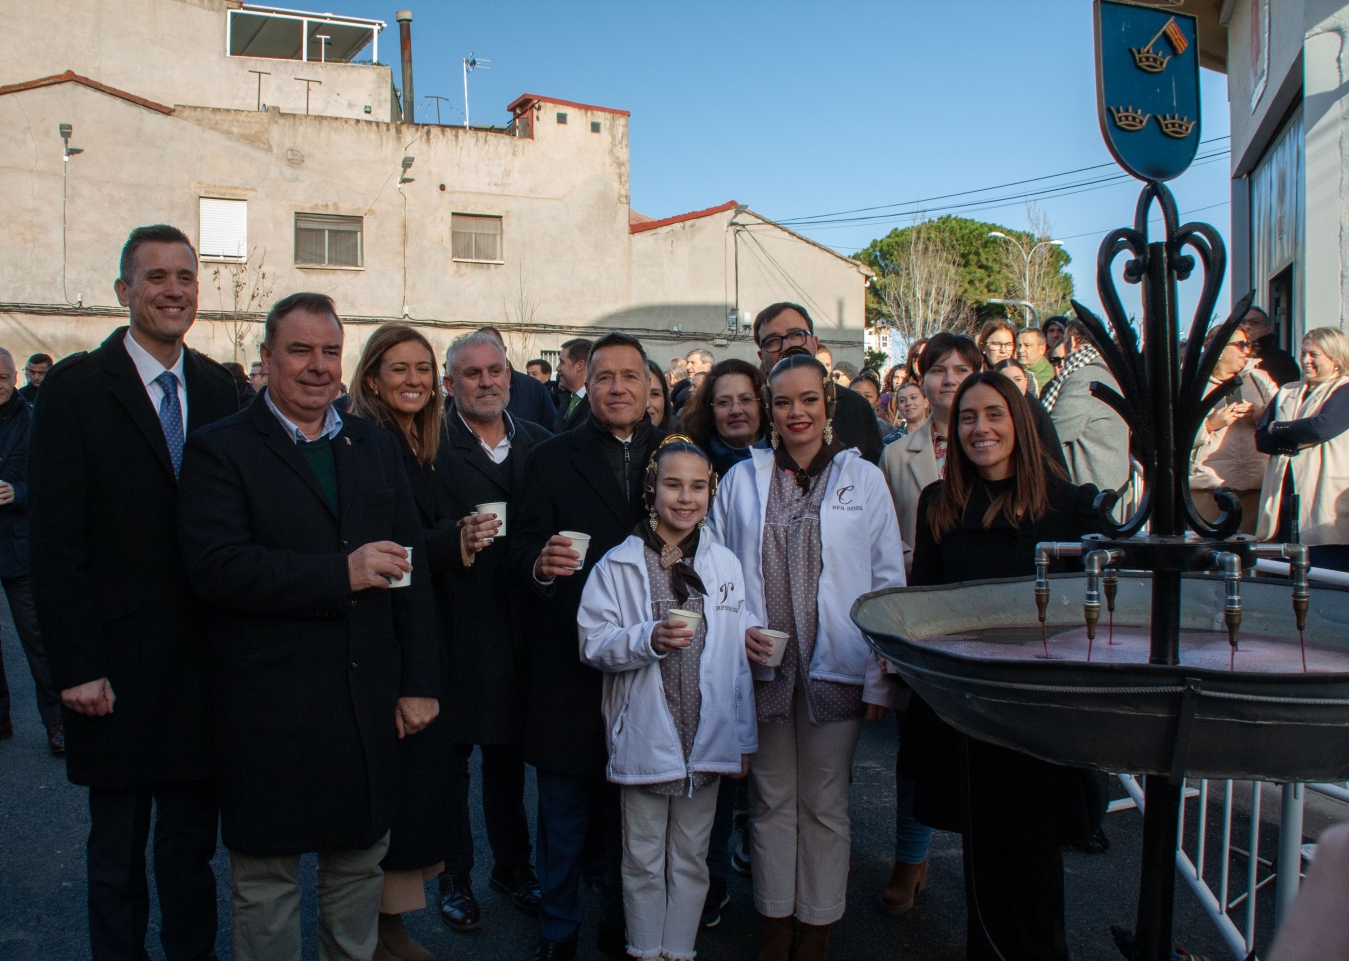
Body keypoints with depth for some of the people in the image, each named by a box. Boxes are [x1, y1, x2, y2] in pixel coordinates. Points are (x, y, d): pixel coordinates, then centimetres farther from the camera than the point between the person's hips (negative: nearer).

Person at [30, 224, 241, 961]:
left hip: (204, 669, 3)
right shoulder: (76, 388, -6)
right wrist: (76, 666, -12)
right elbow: (53, 541, -9)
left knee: (192, 849, 15)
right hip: (118, 669, -3)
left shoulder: (218, 389, 5)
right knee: (117, 857, 14)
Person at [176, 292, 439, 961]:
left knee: (361, 864, 19)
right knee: (266, 879, 11)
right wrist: (341, 573, -23)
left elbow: (411, 566, 9)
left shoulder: (376, 445, 11)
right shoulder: (219, 450, -4)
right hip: (269, 711, -4)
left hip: (370, 705, 5)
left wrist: (419, 682, 3)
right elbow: (216, 567, -18)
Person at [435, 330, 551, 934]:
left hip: (518, 628, 4)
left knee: (508, 752, 18)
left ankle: (512, 865, 35)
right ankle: (454, 877, 27)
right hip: (456, 622, -4)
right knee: (451, 754, 9)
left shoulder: (539, 443, 7)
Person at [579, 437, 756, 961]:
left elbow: (739, 657, 7)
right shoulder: (618, 565, -6)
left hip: (707, 739, 3)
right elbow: (593, 644, -9)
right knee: (644, 859, 11)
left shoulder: (725, 564, 4)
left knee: (690, 857, 16)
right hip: (644, 739, -2)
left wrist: (744, 739, 8)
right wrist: (649, 639, -25)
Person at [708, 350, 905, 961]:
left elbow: (888, 583, 0)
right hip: (762, 667, 2)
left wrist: (879, 677, -5)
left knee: (823, 805, 10)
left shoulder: (863, 479, 0)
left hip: (834, 671, -1)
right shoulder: (741, 479, 3)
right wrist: (738, 630, -10)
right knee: (770, 800, 13)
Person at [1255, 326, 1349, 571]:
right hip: (1284, 510, 5)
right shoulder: (1286, 393, 19)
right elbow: (1261, 439, 9)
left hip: (1324, 513, -5)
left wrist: (1276, 430, -2)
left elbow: (1321, 427, -18)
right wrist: (1299, 439, -9)